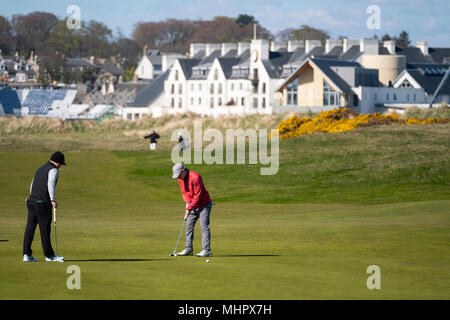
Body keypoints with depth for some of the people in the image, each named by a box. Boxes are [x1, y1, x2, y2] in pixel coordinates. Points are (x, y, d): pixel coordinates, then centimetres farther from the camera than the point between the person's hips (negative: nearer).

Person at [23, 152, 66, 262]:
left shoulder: (40, 169, 21)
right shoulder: (53, 170, -5)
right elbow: (51, 184, -22)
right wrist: (53, 200, -26)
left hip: (32, 200, 8)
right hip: (43, 203, -8)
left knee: (30, 227, 5)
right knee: (45, 229, 0)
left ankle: (27, 254, 4)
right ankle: (49, 255, 8)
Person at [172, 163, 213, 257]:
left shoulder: (195, 177, -25)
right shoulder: (180, 179, 1)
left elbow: (198, 195, -24)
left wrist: (189, 208, -20)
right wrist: (187, 202, -8)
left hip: (203, 204, -8)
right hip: (193, 206, 8)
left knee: (204, 226, -13)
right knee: (189, 226, 7)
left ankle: (206, 250, -17)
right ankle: (188, 249, 12)